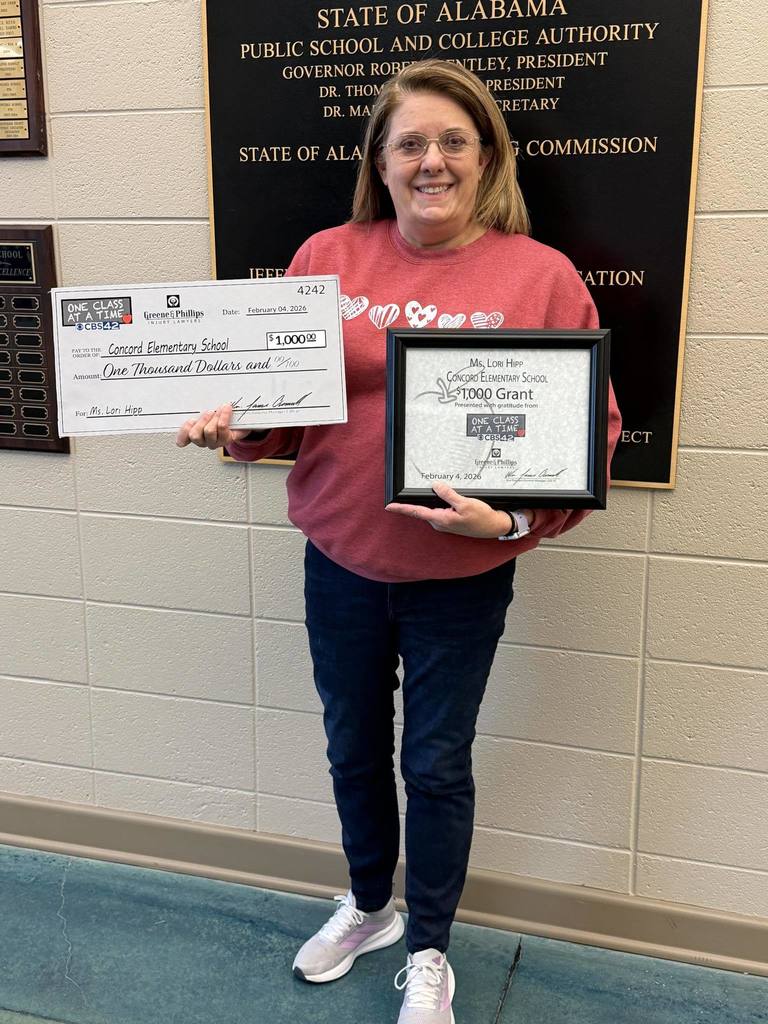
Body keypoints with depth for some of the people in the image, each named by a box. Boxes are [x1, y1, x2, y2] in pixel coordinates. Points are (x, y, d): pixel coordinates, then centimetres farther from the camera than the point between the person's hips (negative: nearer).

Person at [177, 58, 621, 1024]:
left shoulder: (540, 274, -8)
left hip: (461, 579, -2)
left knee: (436, 765, 13)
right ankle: (368, 905, 49)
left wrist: (512, 516, -20)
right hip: (339, 562, 3)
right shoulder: (326, 257, -1)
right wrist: (235, 425, -14)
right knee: (354, 750, 20)